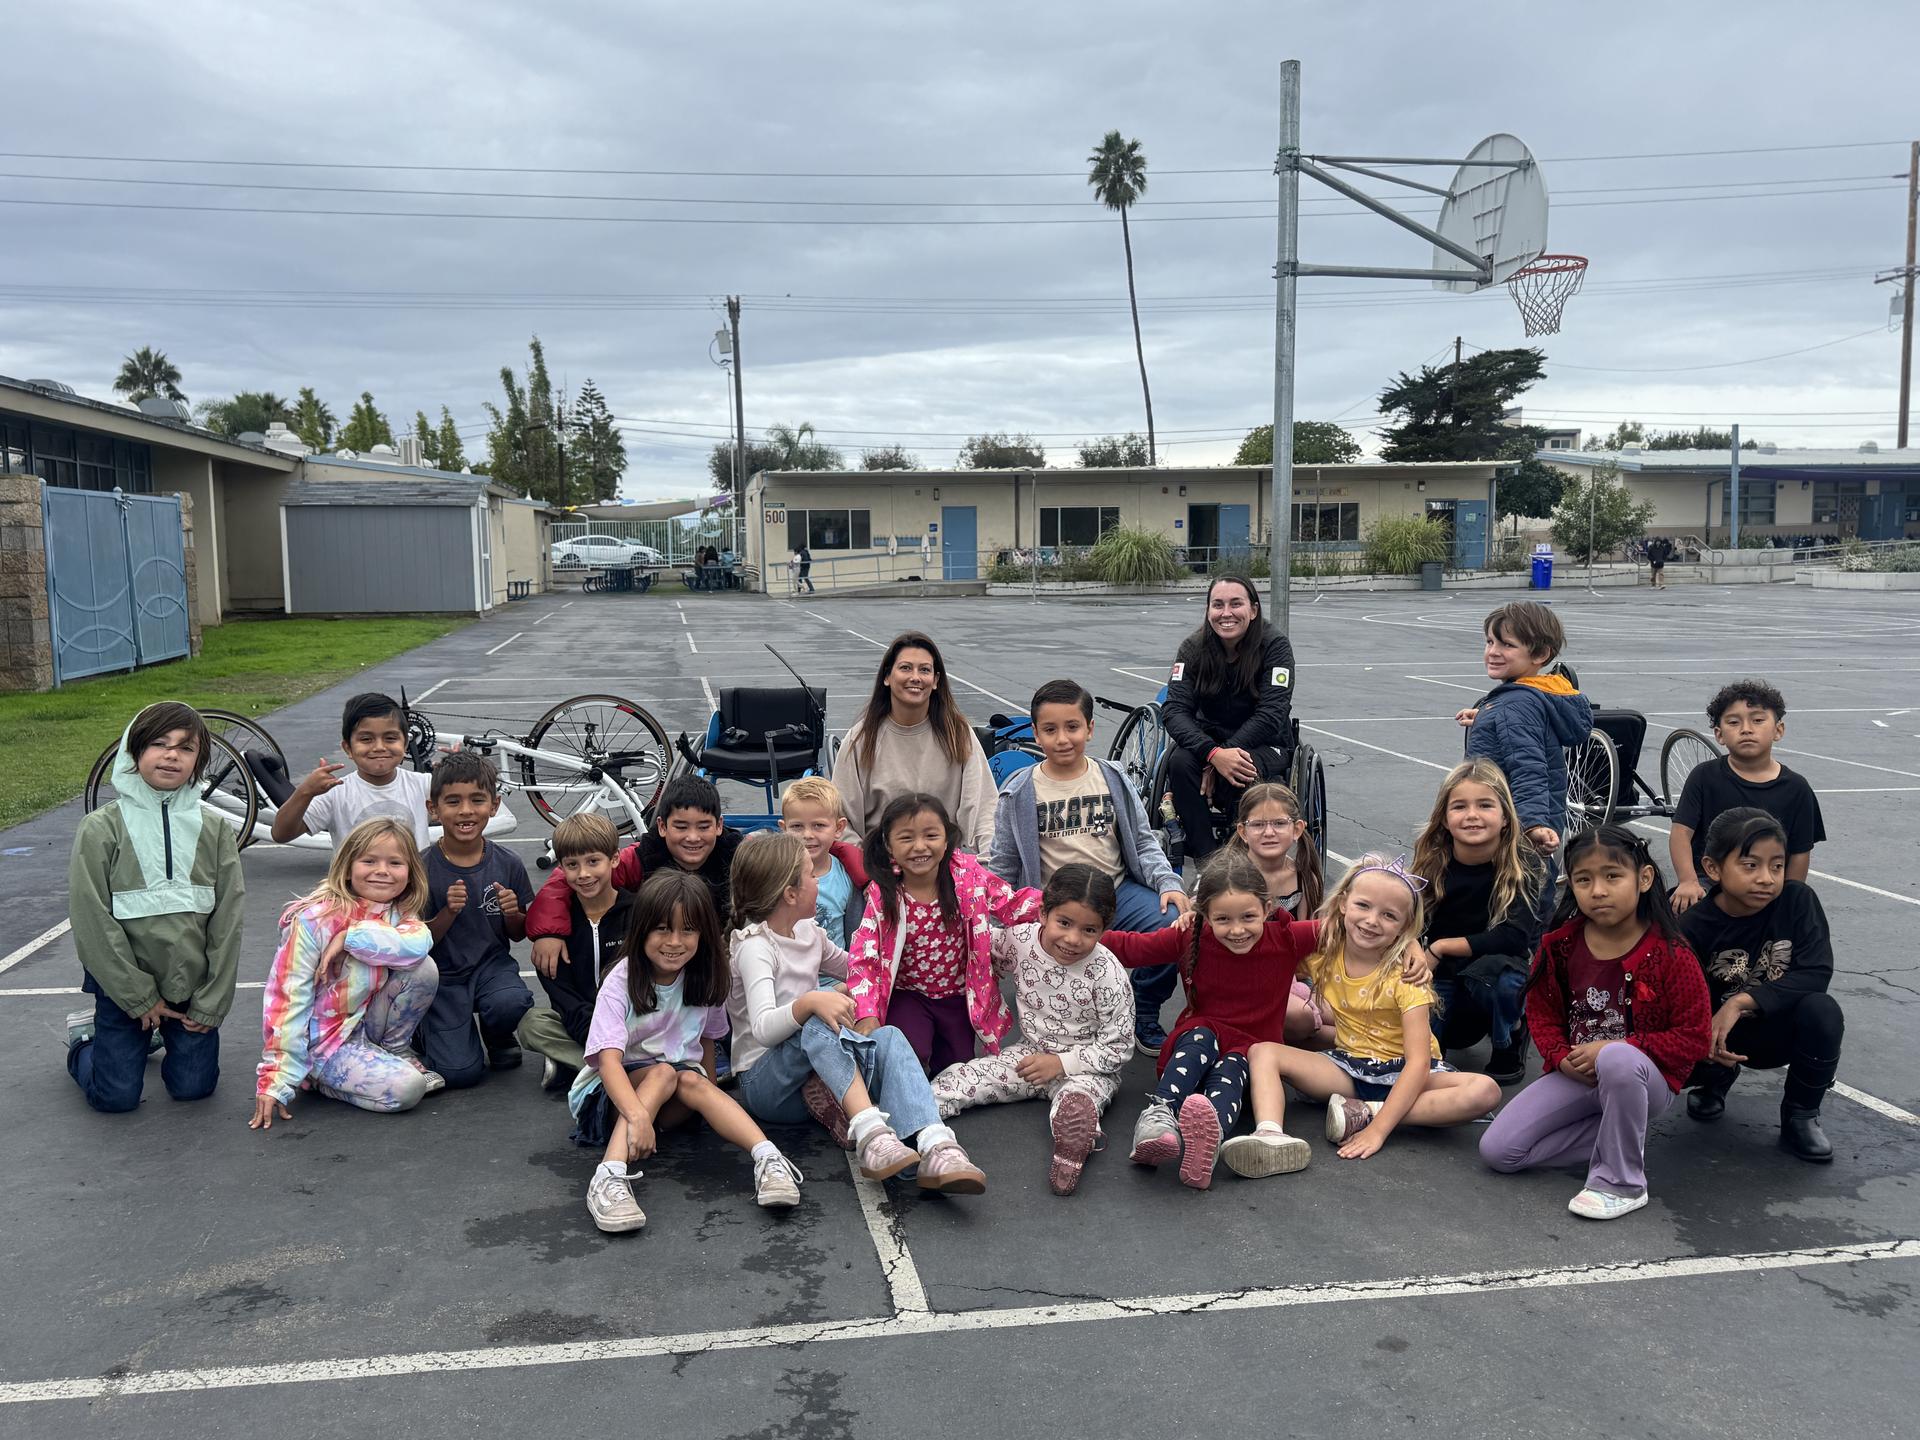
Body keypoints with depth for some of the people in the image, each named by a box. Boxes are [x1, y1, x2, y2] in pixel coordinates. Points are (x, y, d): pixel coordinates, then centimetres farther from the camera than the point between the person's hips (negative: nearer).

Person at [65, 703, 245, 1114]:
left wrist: (211, 1004, -6)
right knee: (116, 1096, -1)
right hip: (123, 986, -2)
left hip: (192, 987, 2)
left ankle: (167, 1034, 35)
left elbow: (227, 921, -3)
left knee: (194, 1087, 4)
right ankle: (85, 1037, 30)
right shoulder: (101, 828, -10)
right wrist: (140, 998, -11)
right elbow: (92, 921, -11)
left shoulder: (215, 830, -4)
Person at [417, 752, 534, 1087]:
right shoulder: (424, 868, -10)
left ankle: (498, 1037, 5)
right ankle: (430, 1028, 18)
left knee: (511, 1003, -33)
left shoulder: (507, 864, -4)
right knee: (460, 1072, -17)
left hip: (491, 963, 2)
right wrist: (448, 913, -24)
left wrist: (512, 914, -14)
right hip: (443, 974, -2)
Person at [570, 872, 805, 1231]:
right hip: (614, 1093, -3)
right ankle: (611, 1176, -49)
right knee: (663, 1073, -32)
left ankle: (768, 1158, -46)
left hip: (674, 1102, 3)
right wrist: (637, 1115, -45)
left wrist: (711, 1097, 1)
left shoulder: (706, 980, -4)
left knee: (692, 1080, -30)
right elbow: (609, 1059, -30)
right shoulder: (622, 982, -18)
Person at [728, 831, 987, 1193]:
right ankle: (870, 1132, -48)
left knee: (888, 1037, -23)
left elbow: (852, 968, 30)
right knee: (819, 1020, -35)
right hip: (765, 1082, -6)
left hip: (817, 1078, 7)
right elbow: (763, 1028, -32)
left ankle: (936, 1149, -46)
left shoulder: (809, 931, 9)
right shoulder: (755, 947, -15)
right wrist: (810, 1002, -49)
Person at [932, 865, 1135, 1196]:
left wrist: (1061, 1063, -19)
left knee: (1077, 1099, -38)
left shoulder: (1107, 975, -20)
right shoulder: (1019, 941, -11)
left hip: (1087, 1066, -4)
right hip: (1031, 1054, 4)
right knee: (958, 1077, -14)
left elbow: (1117, 1048, -14)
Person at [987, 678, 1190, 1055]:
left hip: (1118, 892, 3)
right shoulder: (1019, 792, 0)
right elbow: (1003, 867, 7)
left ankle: (1144, 1018, 1)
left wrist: (1169, 882, -7)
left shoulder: (1113, 780, 5)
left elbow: (1144, 843, 9)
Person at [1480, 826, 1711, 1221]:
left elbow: (1693, 1039, -12)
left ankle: (1622, 1182, -21)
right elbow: (1541, 1012, 8)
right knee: (1497, 1150, -12)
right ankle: (1623, 1137, 1)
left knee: (1617, 1059, -43)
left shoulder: (1670, 953, -14)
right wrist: (1561, 1057, -12)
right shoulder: (1560, 944, -3)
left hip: (1646, 1079, -4)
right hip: (1575, 1075, 4)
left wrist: (1616, 1049, -22)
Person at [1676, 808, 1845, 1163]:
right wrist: (1706, 1042, -38)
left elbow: (1816, 973, -22)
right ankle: (1717, 1079, 13)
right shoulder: (1693, 927, -18)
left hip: (1780, 1030, 0)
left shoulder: (1798, 901, -16)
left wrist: (1743, 1001, -34)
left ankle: (1800, 1117, -5)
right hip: (1720, 1037, 0)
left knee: (1823, 1011, -32)